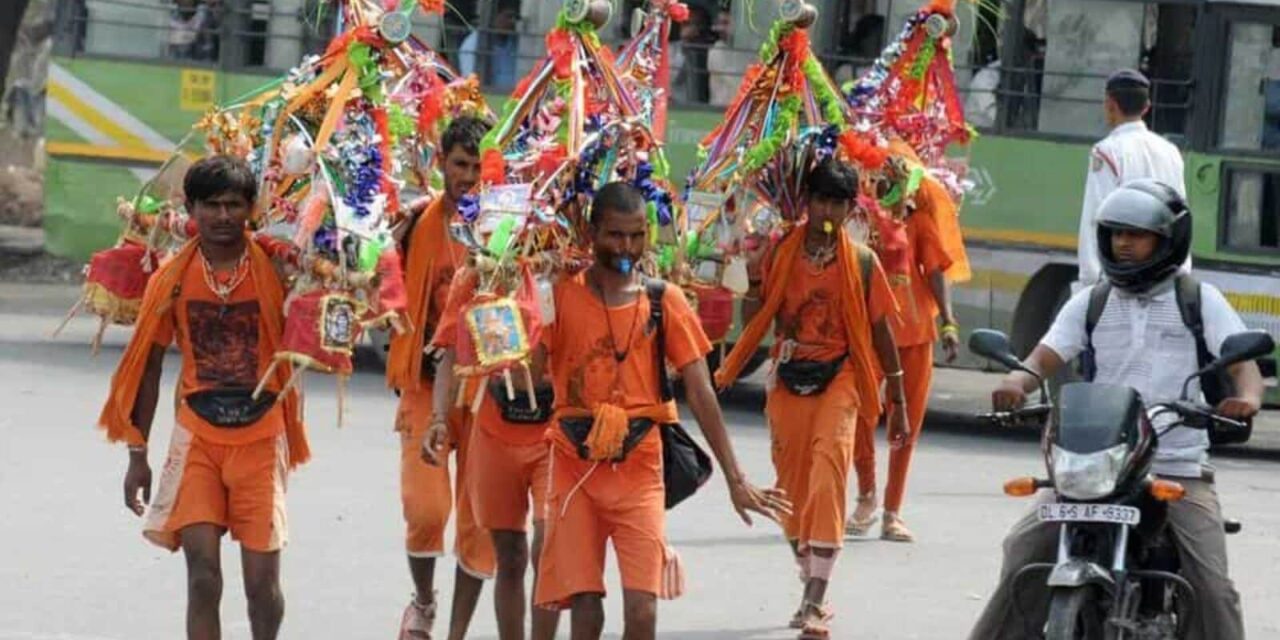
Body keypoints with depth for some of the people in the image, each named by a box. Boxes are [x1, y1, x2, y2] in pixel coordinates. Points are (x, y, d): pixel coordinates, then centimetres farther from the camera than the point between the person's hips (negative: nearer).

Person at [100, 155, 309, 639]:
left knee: (262, 577, 3)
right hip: (197, 436, 1)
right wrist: (137, 454, 6)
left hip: (260, 436, -1)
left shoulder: (275, 271, -4)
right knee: (202, 573, -9)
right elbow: (148, 365, 7)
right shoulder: (172, 278, 0)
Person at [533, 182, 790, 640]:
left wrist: (735, 479, 0)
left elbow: (701, 394, 3)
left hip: (640, 470, 1)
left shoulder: (664, 301, 3)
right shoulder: (562, 296, 0)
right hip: (576, 469, -1)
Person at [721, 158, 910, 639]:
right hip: (787, 382, 3)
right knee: (792, 488, 8)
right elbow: (754, 324, 7)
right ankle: (812, 590, 27)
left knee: (826, 482, -18)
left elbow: (880, 332, 5)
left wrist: (898, 402, 8)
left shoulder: (861, 262, 0)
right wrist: (754, 280, -12)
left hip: (838, 380, -3)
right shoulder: (779, 255, 3)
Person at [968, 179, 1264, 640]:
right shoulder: (1091, 304, 13)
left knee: (1212, 586, -16)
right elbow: (1045, 357, 2)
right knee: (1026, 547, -15)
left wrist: (1247, 397, -29)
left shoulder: (1200, 301, 6)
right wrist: (1016, 382, -22)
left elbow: (1242, 361, -4)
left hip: (1179, 467, -2)